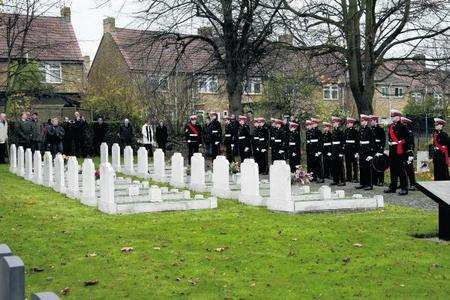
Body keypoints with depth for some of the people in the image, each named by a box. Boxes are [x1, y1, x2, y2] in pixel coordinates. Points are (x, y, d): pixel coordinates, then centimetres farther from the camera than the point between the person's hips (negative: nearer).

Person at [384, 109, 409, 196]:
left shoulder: (402, 127, -9)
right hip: (392, 150, 8)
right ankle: (393, 187, 22)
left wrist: (405, 150, -17)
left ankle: (404, 188, 1)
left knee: (401, 170, -4)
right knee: (392, 169, 13)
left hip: (399, 151, -8)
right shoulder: (390, 126, 13)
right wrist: (389, 148, 14)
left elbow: (406, 139, -12)